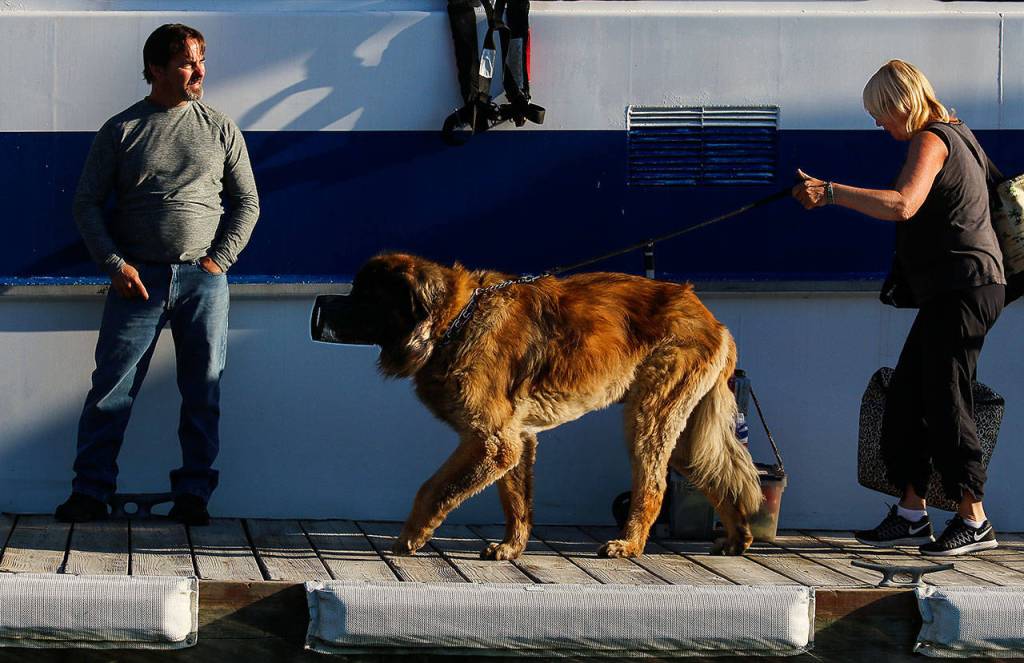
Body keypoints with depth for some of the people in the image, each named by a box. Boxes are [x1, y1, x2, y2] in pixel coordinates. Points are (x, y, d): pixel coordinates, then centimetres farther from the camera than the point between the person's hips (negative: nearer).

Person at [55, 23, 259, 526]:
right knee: (111, 389, -3)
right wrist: (115, 265, -5)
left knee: (203, 390, 1)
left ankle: (193, 495, 9)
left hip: (203, 278, 1)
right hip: (137, 277, -1)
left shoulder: (221, 130, 9)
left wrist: (219, 260, -1)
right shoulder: (120, 130, 6)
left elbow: (247, 203, 12)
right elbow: (87, 203, 6)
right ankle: (90, 492, 3)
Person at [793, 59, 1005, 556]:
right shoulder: (956, 135, 20)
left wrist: (831, 192, -29)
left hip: (962, 287, -11)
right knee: (905, 398, 10)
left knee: (944, 401, -11)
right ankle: (911, 515, 13)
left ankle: (974, 520, -9)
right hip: (951, 294, 11)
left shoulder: (931, 140, -11)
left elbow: (902, 205, -29)